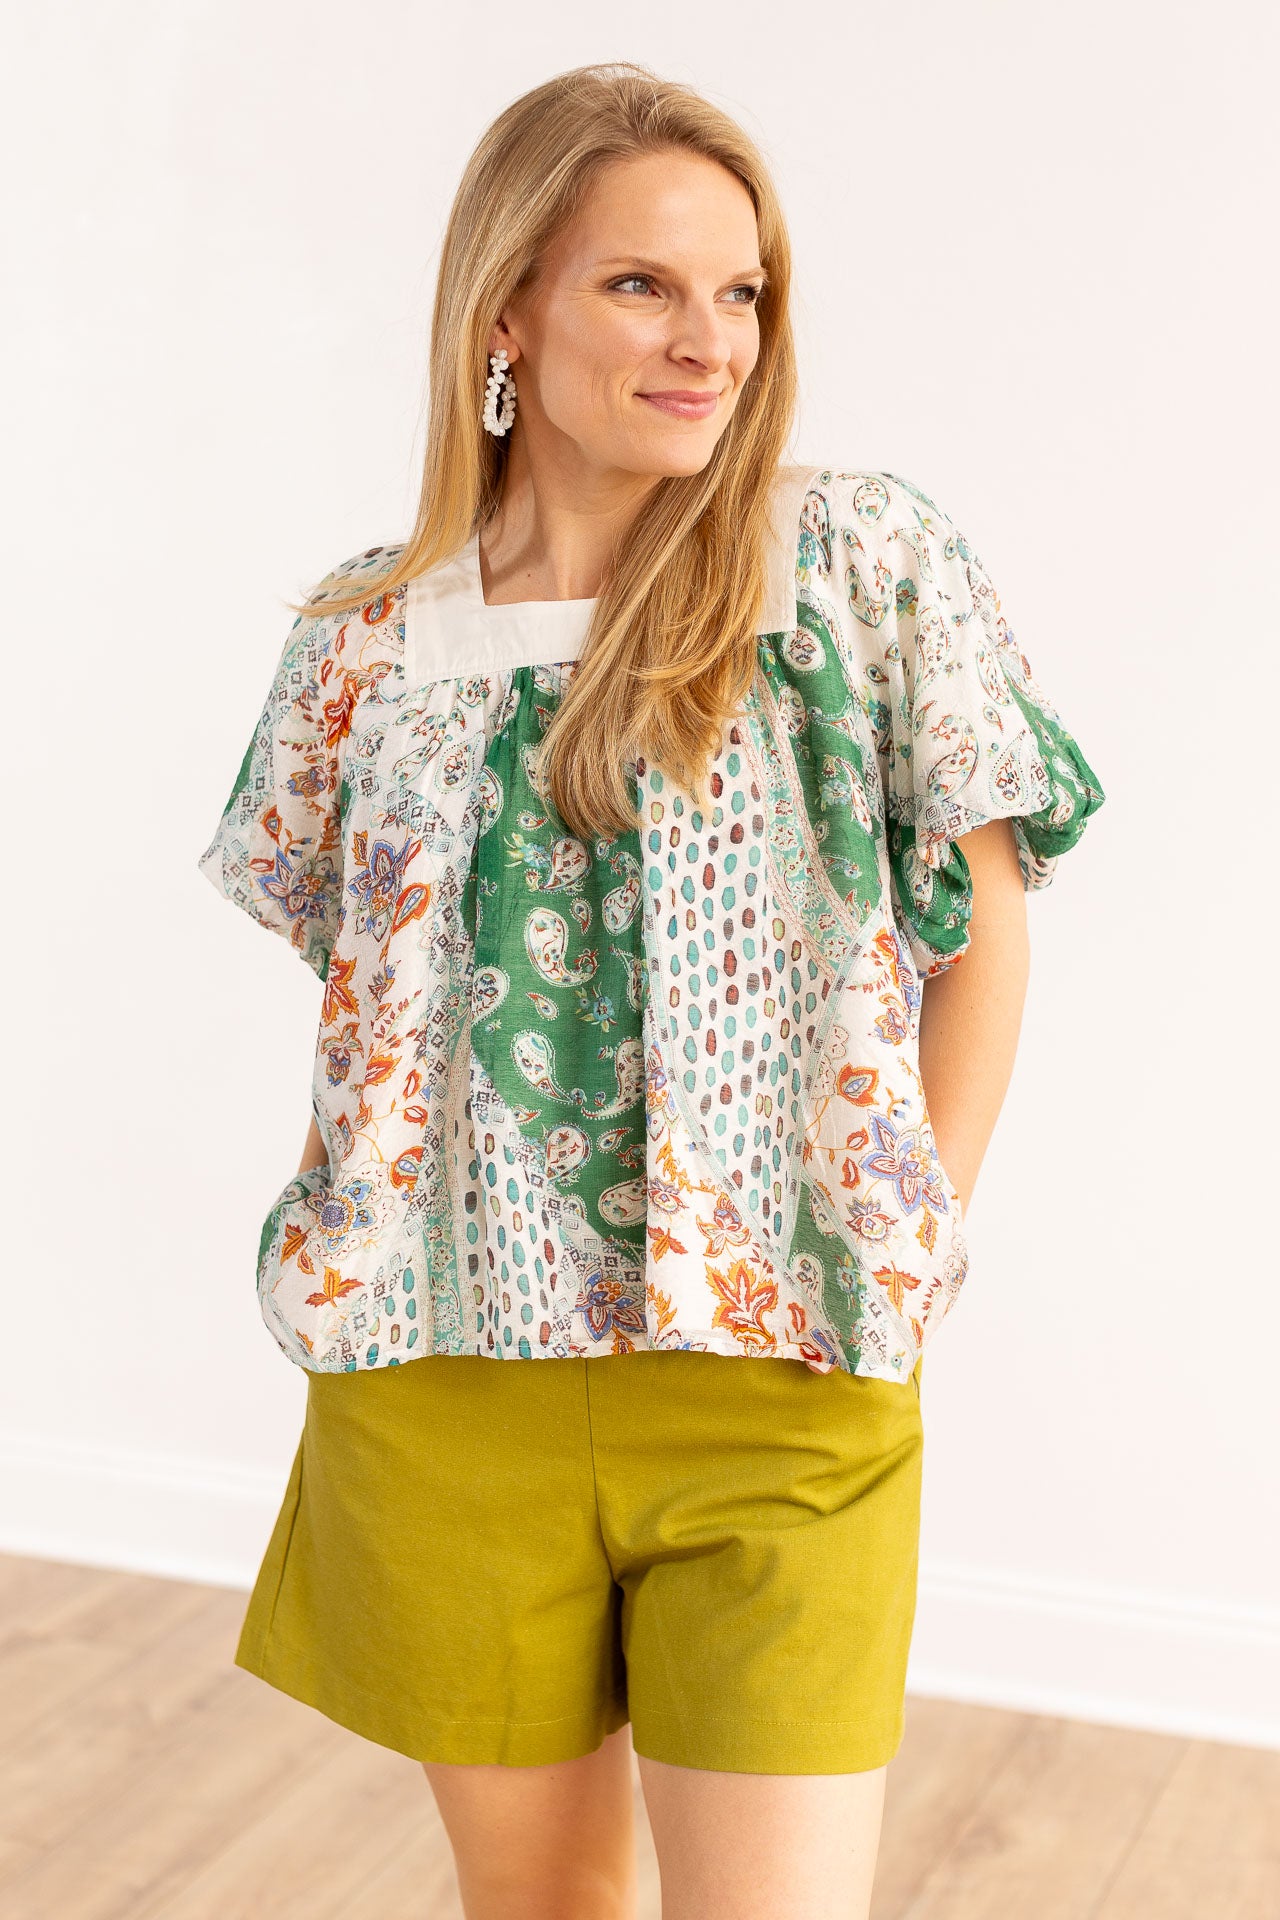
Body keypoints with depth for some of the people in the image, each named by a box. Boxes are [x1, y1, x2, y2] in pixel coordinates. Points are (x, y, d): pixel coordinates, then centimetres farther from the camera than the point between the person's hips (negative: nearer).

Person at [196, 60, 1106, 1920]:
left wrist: (903, 1260, -2)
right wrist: (370, 1230, 6)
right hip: (442, 1381, 2)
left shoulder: (872, 564, -4)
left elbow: (980, 932, 1)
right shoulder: (371, 627, 3)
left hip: (782, 1385, -2)